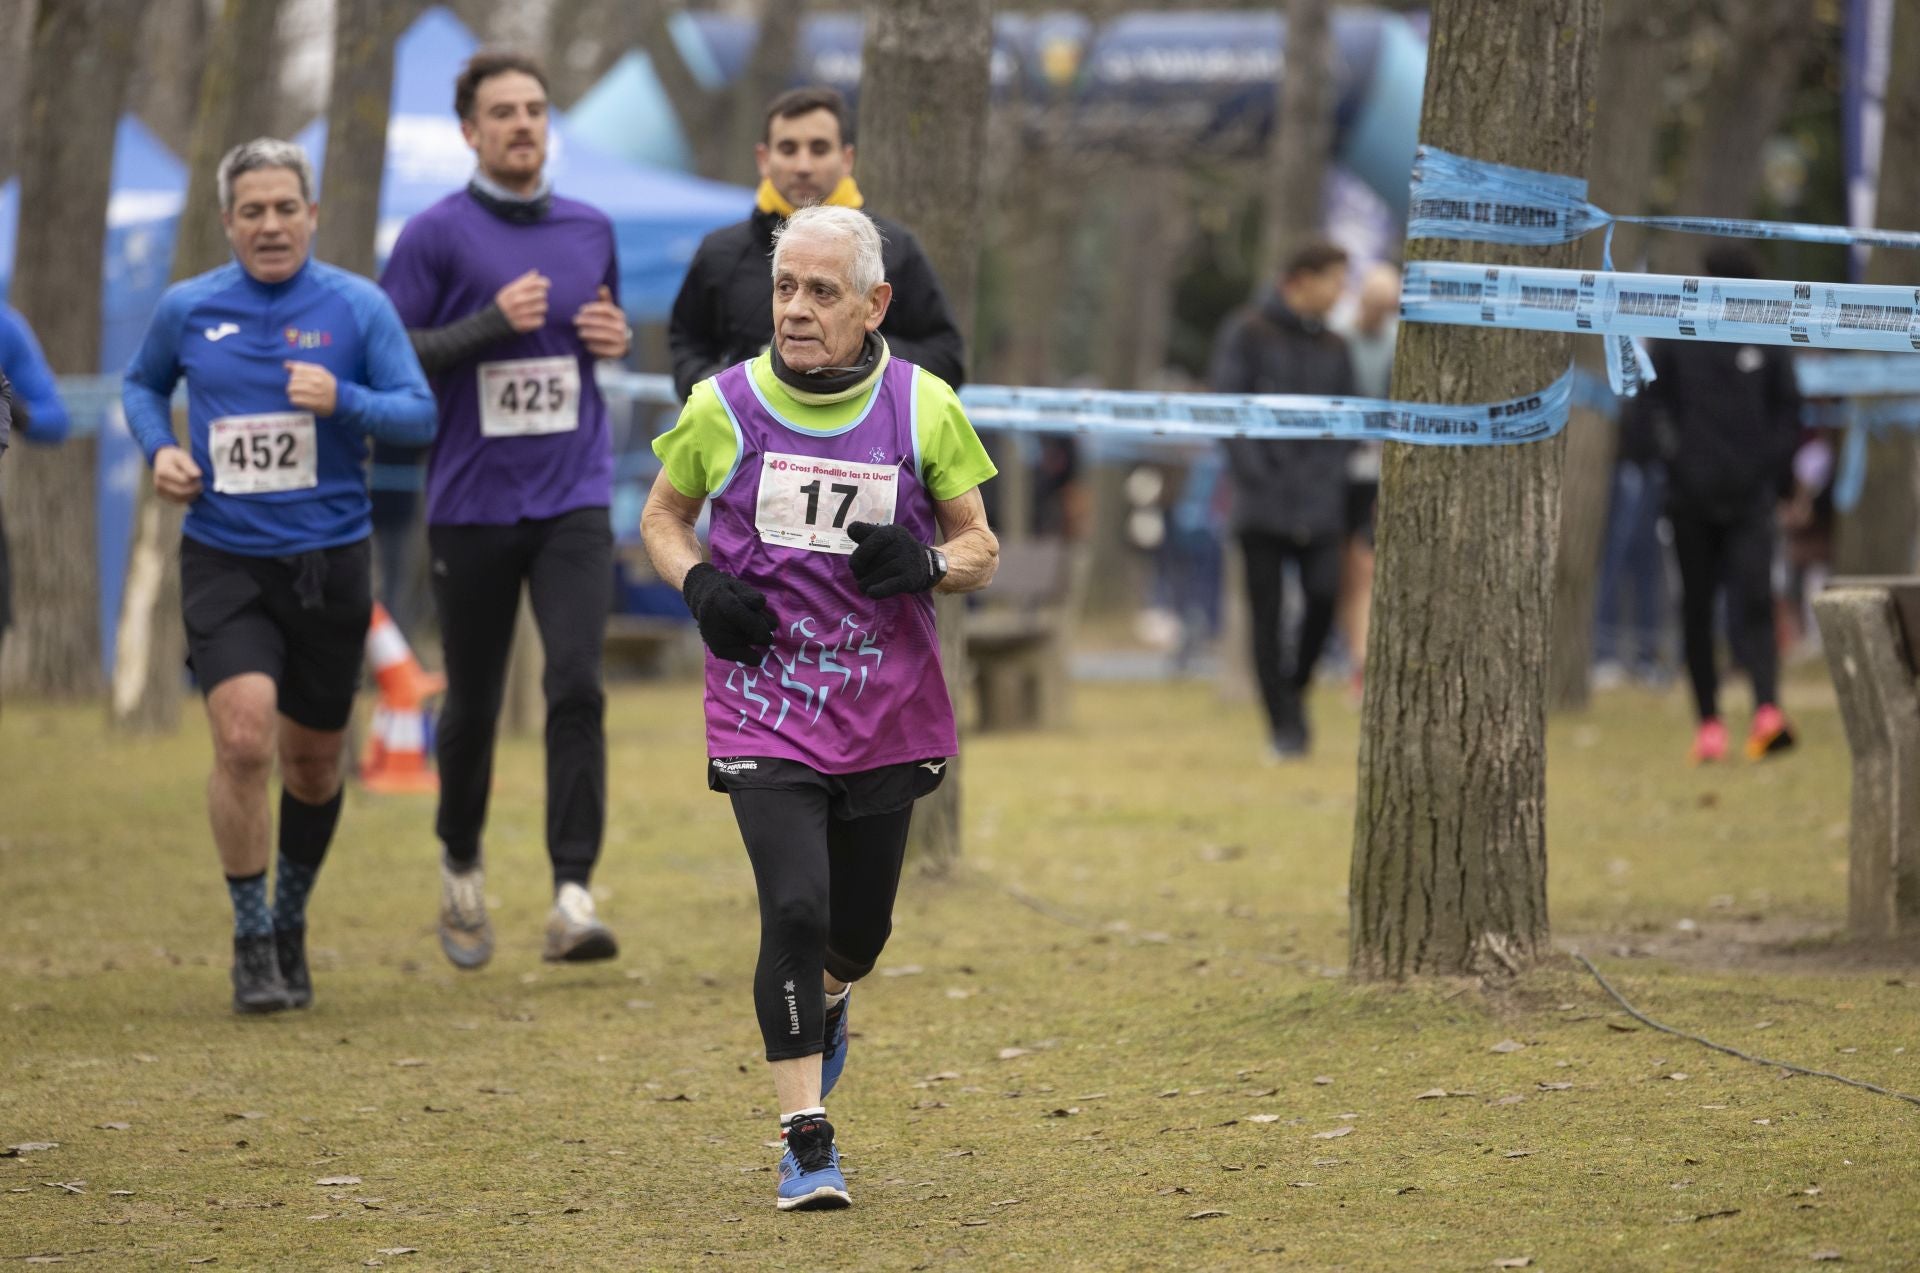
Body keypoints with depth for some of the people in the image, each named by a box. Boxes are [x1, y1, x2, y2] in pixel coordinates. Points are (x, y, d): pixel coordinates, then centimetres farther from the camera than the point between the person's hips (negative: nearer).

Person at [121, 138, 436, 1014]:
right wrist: (159, 448, 1)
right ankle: (251, 941, -5)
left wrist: (344, 400, -23)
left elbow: (420, 415, -5)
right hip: (223, 561, -1)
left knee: (313, 759, 12)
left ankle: (291, 924, 36)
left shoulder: (357, 307, -2)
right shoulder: (188, 309, 2)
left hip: (329, 561, 1)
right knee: (243, 739, -18)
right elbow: (142, 383, 20)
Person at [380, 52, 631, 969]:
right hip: (472, 506, -2)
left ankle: (573, 901, -18)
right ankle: (461, 866, 35)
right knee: (472, 703, 9)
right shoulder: (436, 236, -3)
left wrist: (617, 340, 3)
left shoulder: (591, 231, 11)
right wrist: (491, 324, -16)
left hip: (574, 503, 2)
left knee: (578, 688, -14)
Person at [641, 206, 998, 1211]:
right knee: (794, 911, -16)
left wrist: (927, 565, -17)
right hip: (764, 707, -2)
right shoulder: (723, 407, -4)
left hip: (887, 714, 2)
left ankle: (824, 1003, 50)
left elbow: (979, 547, 6)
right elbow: (663, 515, 12)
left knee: (858, 929, 12)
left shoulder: (923, 408, -3)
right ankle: (807, 1146, -9)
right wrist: (698, 584, -9)